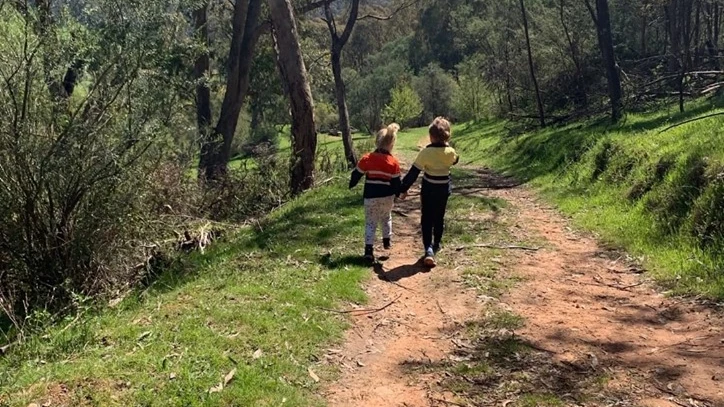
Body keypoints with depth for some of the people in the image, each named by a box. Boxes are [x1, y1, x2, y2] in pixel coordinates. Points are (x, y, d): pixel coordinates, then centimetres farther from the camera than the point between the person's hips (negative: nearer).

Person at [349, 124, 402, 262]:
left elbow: (356, 174, 3)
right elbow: (397, 182, -3)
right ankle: (387, 240, 37)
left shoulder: (366, 159, -8)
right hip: (387, 197, 1)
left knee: (370, 222, 5)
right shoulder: (394, 163, -8)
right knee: (386, 217, 27)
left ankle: (369, 249, -8)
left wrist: (351, 185, 22)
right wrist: (397, 194, 15)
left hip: (371, 197, -1)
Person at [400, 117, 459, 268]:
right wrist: (447, 145, 13)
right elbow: (455, 160, 17)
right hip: (444, 189, 3)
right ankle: (436, 245, 35)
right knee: (439, 218, 20)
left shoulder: (426, 152, -19)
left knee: (427, 220, 2)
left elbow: (413, 172, -15)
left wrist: (404, 188, -7)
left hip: (429, 190, -3)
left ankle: (429, 250, -14)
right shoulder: (450, 152, -10)